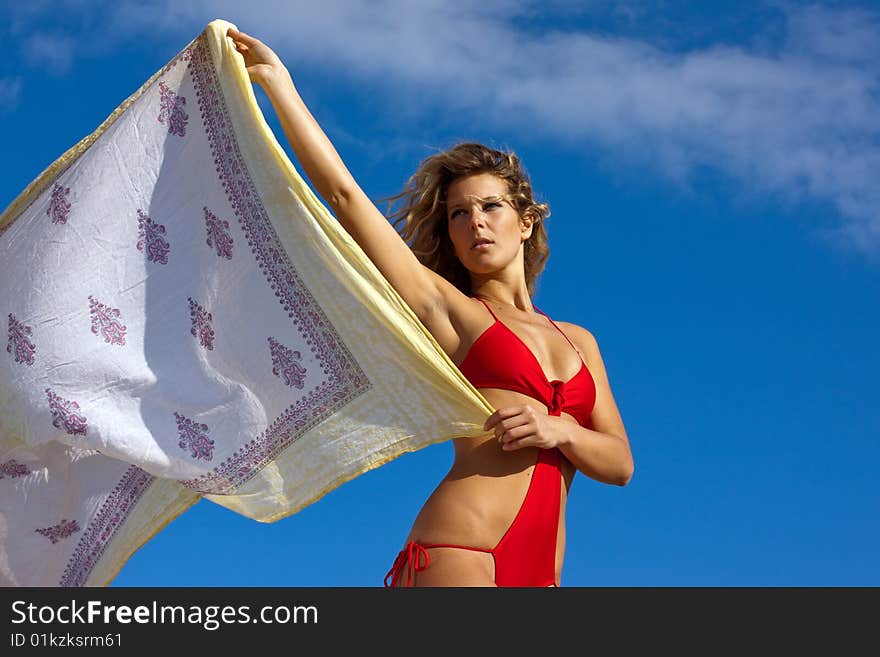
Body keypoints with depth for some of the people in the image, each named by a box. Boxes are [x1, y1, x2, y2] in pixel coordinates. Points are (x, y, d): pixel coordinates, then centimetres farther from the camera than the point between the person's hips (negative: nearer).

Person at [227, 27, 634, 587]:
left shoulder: (578, 341, 23)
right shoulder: (445, 307, 11)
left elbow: (620, 462, 17)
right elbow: (343, 193, 6)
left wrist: (559, 431, -2)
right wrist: (278, 82, 6)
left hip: (541, 574, 5)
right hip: (456, 557, -5)